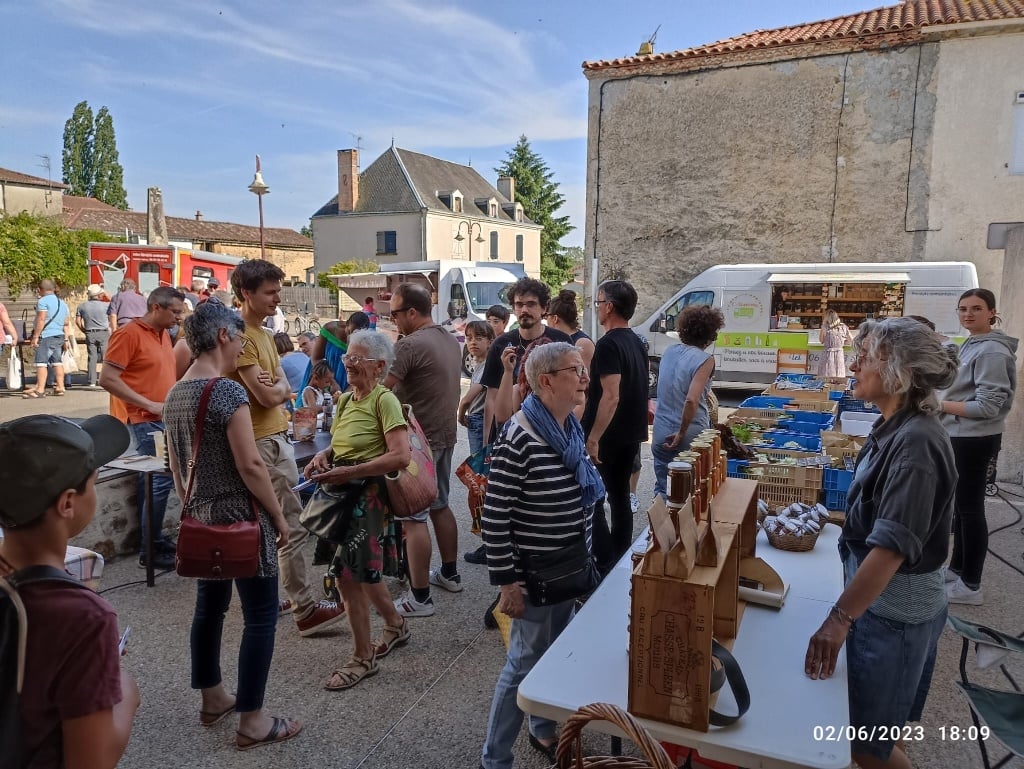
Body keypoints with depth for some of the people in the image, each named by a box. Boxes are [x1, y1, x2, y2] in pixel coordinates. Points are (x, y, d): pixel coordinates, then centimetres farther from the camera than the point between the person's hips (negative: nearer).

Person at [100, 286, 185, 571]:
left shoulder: (163, 334, 13)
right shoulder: (129, 334, -12)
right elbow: (107, 379, -18)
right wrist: (150, 405, -19)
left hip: (163, 419, 8)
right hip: (142, 422, -8)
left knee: (150, 481, 15)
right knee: (160, 480, -9)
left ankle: (152, 540, 25)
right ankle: (151, 550, 1)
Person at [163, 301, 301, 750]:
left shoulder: (174, 395, 7)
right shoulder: (228, 392, -20)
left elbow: (175, 465, 14)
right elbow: (250, 466, -21)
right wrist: (279, 516, -12)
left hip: (201, 517, 9)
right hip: (241, 518, -9)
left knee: (209, 605, 19)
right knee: (261, 615, 1)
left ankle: (212, 700, 34)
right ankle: (252, 722, 9)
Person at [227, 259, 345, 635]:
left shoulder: (263, 333, 15)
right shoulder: (241, 336, -16)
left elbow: (284, 387, 9)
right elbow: (269, 396, -20)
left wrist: (275, 386, -12)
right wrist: (277, 386, 1)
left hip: (276, 437, 10)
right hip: (262, 442, -10)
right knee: (291, 526, -6)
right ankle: (305, 609, 1)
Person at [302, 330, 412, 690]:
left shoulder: (385, 400, -15)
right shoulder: (347, 399, 10)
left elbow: (401, 456, -24)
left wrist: (349, 472, -23)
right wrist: (323, 455, -2)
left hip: (369, 495, -8)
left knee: (349, 574, -5)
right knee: (363, 570, 18)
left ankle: (362, 658, 13)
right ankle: (396, 625, 41)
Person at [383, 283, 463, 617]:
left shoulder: (409, 345, -19)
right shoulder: (450, 340, 9)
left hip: (419, 439, -9)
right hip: (445, 434, 9)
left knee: (413, 518, -3)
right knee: (439, 506, 21)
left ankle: (420, 598, 3)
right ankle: (450, 573, 34)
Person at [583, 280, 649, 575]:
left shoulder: (608, 345, -18)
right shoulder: (637, 343, 11)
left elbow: (611, 396, -25)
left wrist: (593, 439, -25)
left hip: (607, 437, -9)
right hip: (631, 434, 9)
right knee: (620, 497, 16)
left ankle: (606, 568, 1)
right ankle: (621, 561, 25)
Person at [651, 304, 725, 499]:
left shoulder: (669, 352, 4)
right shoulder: (705, 360, -15)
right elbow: (691, 400, -26)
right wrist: (681, 434, -16)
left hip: (661, 435, 5)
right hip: (689, 438, -5)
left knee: (662, 491, 14)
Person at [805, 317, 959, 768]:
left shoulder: (915, 442, -25)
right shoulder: (893, 428, 3)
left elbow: (893, 545, -30)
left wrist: (839, 618, -28)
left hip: (895, 610, -8)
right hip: (877, 599, 9)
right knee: (874, 730, 23)